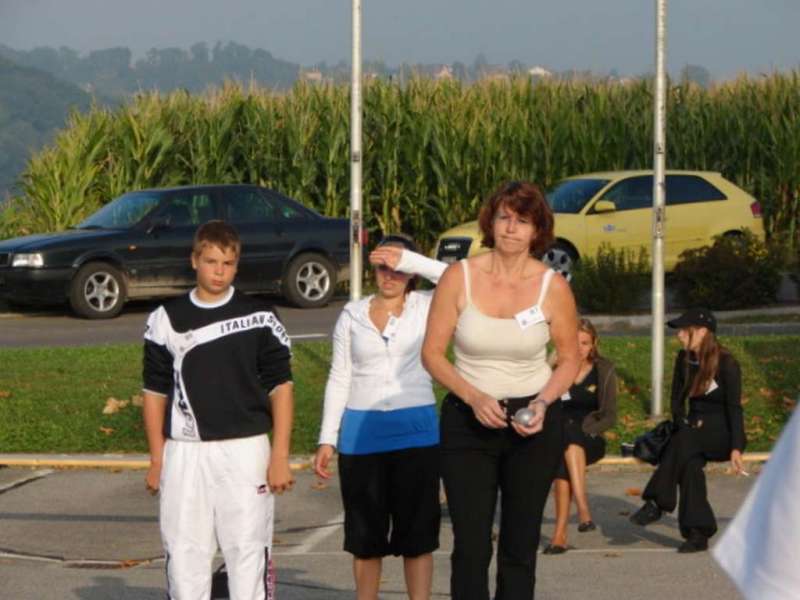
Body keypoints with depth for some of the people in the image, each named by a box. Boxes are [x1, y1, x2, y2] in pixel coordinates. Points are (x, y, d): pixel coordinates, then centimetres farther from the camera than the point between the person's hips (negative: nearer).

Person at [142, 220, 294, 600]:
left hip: (245, 450, -2)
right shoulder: (167, 320, 7)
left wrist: (280, 457, -4)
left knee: (248, 547, -2)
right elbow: (155, 392, 10)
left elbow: (280, 388, 3)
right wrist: (157, 460, 6)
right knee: (183, 550, 2)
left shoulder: (259, 318, 2)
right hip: (184, 453, 2)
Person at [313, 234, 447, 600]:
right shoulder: (353, 315, 8)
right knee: (365, 535, 7)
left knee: (416, 532, 0)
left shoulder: (426, 308, 3)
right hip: (362, 433, 2)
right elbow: (339, 379, 8)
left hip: (415, 432, -2)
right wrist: (327, 440, 3)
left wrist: (408, 260, -17)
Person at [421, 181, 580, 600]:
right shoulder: (460, 277, -6)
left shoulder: (552, 286, -4)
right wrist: (474, 397, -17)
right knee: (471, 546, -7)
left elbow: (570, 360, 6)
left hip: (533, 423, 1)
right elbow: (432, 353, -3)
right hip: (468, 420, -1)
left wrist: (543, 403, -12)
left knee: (520, 545, 7)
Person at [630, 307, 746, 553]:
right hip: (694, 431, 5)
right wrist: (684, 424, -9)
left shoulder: (726, 364, -10)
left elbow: (734, 408, -14)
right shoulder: (684, 360, 7)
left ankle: (657, 503, -36)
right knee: (691, 463, -29)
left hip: (722, 434, -5)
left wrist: (736, 449, -23)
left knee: (684, 442, -36)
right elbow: (677, 400, 11)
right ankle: (698, 534, -31)